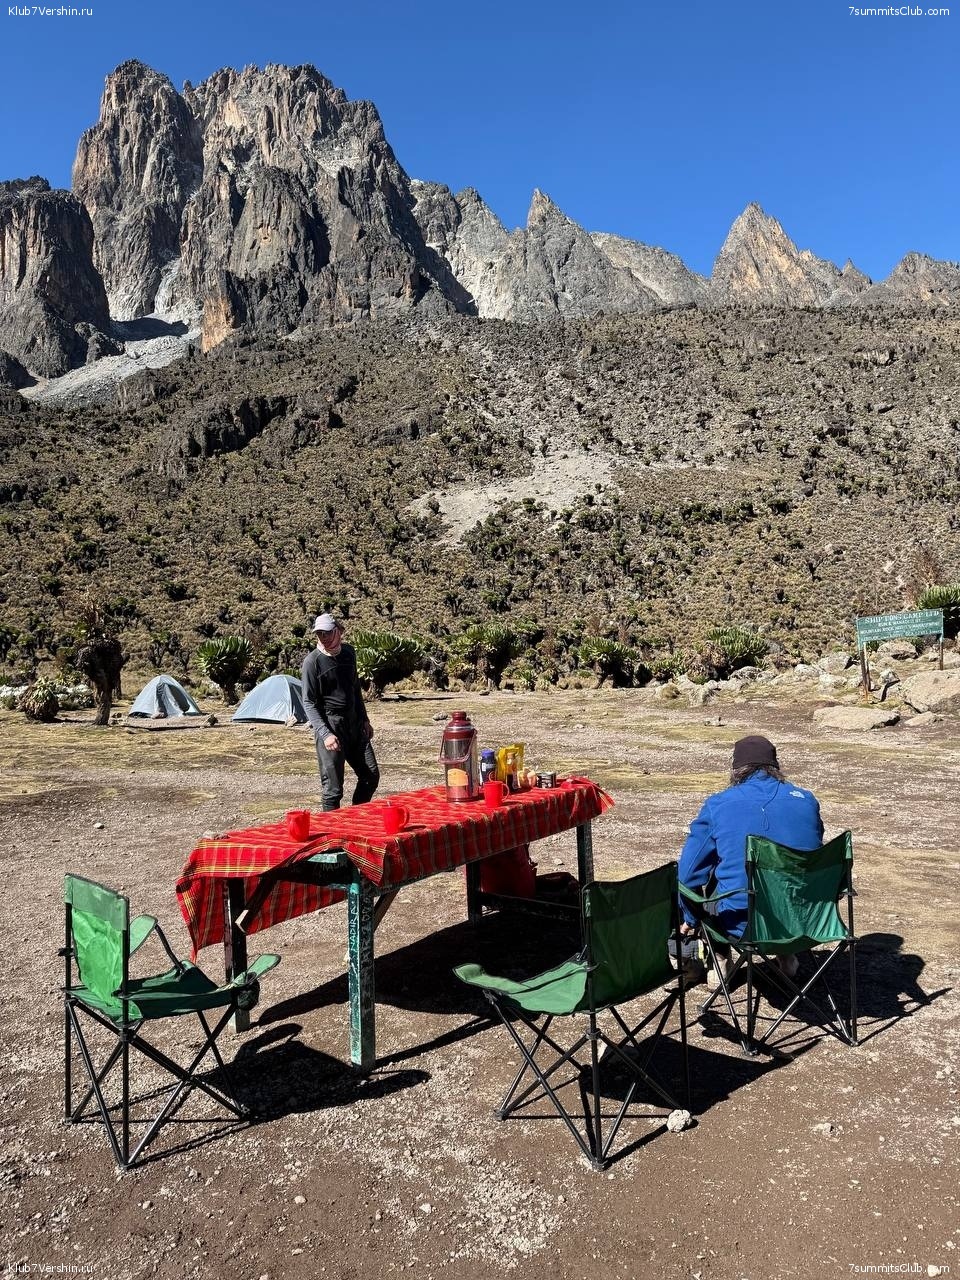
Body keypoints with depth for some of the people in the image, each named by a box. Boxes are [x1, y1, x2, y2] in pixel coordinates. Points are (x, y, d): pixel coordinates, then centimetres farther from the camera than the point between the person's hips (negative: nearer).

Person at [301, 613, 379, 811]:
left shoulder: (349, 652, 7)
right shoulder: (313, 661, -11)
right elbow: (309, 703, -12)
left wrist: (364, 719, 19)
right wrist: (325, 734, -22)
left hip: (354, 723, 7)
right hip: (330, 725, -6)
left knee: (371, 776, 10)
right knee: (333, 787, -4)